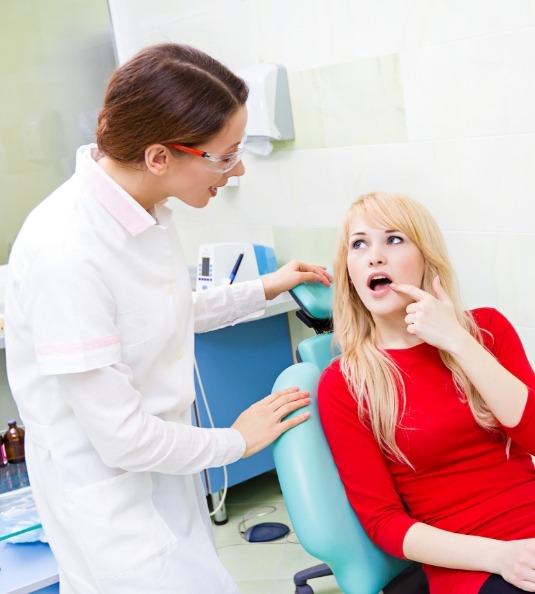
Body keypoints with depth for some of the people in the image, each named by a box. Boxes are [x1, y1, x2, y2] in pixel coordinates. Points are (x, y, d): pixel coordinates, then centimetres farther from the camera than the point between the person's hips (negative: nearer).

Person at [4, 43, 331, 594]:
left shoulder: (144, 209, -4)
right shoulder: (65, 252, -30)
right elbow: (120, 437, -24)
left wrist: (262, 290, 16)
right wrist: (236, 441, -9)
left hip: (165, 465, 8)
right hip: (109, 497, -7)